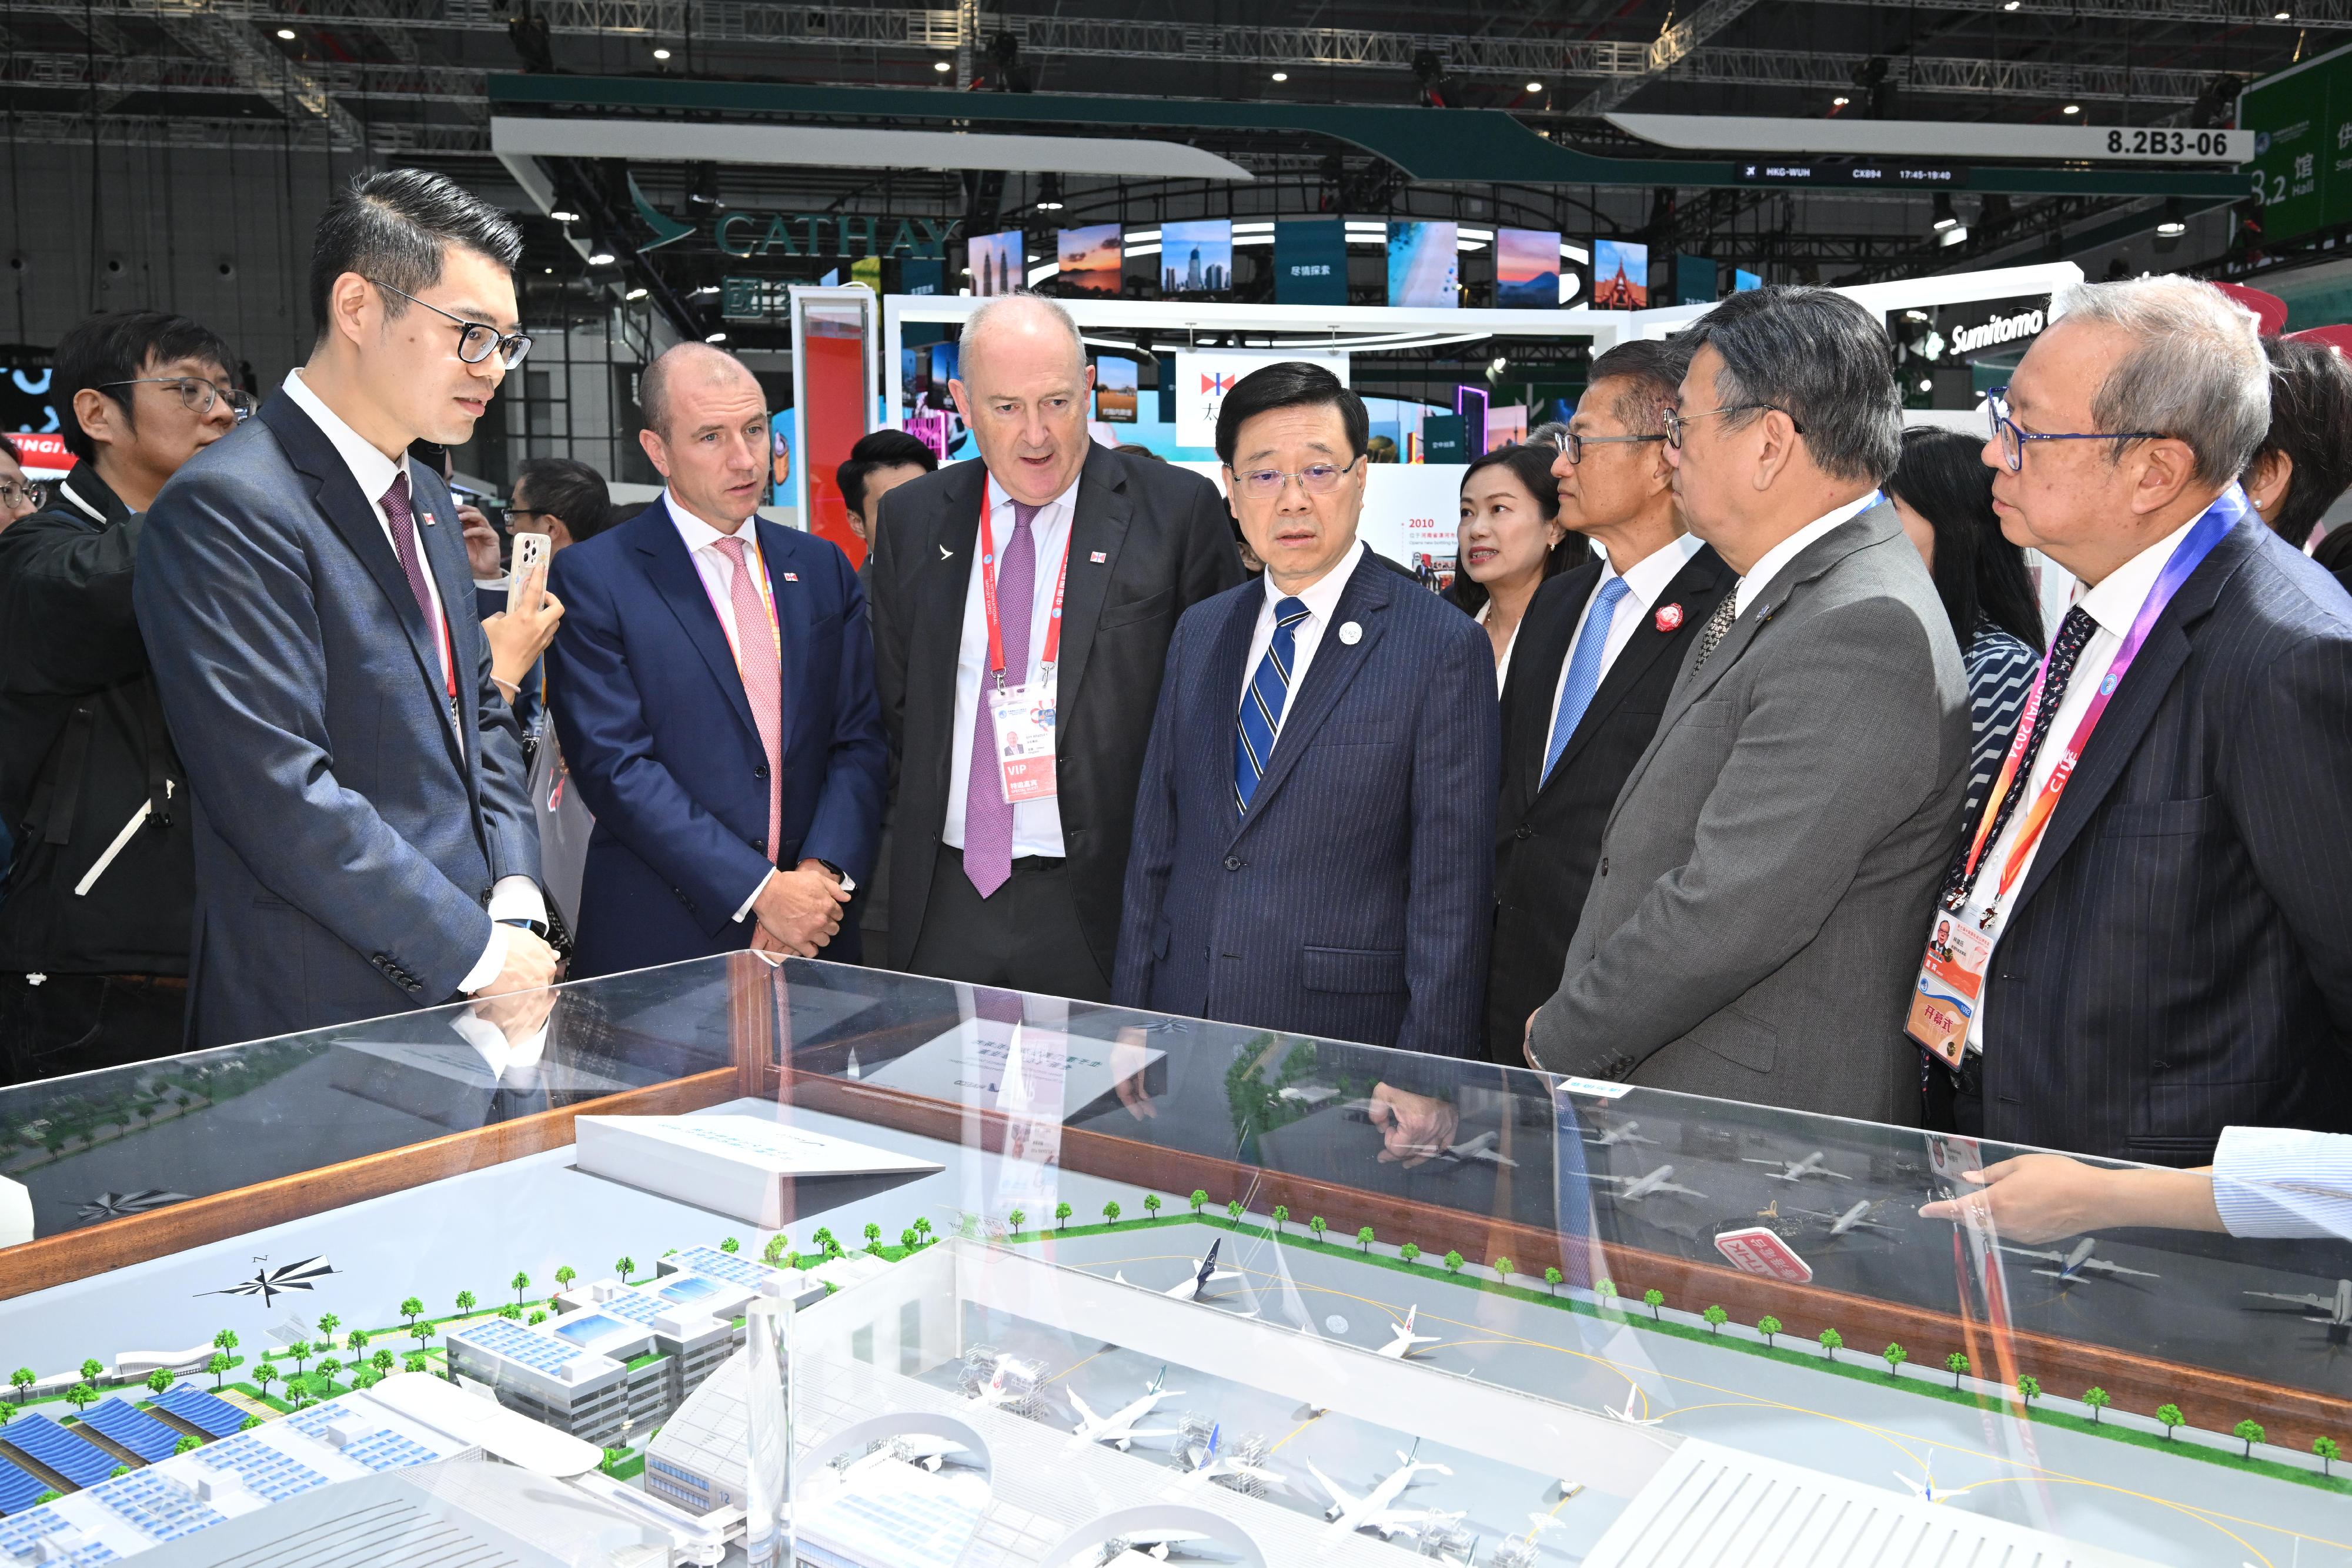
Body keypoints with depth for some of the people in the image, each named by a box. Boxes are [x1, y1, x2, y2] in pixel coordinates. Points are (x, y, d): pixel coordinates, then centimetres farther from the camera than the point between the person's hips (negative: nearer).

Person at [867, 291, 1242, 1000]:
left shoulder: (1179, 510, -4)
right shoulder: (909, 517, 8)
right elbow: (896, 702, 15)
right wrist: (923, 823, 6)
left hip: (1099, 906, -3)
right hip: (945, 899, 4)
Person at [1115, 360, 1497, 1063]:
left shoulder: (1445, 648, -9)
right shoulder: (1197, 635, 9)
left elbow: (1450, 889, -10)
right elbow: (1155, 841, 11)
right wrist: (1132, 1019, 9)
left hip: (1341, 1033, -4)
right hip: (1184, 1019, 5)